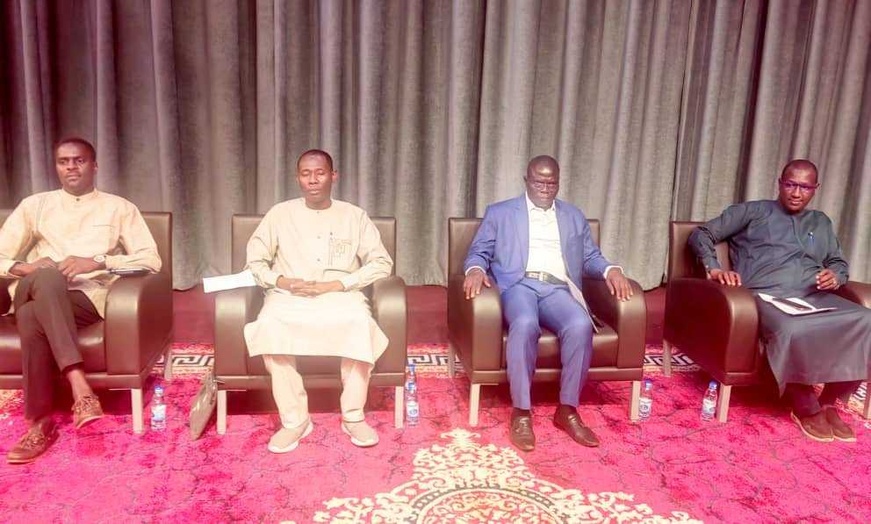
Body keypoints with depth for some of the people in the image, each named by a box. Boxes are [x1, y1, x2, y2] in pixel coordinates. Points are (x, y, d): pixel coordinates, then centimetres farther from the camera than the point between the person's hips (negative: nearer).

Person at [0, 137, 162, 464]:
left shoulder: (119, 208, 14)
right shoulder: (35, 205, 21)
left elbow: (151, 259, 2)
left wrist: (98, 261, -12)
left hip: (90, 297, -2)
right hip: (38, 294, 2)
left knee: (33, 316, -33)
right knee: (45, 278, -35)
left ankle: (40, 421, -26)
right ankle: (80, 388, -40)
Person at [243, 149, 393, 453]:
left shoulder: (354, 216, 9)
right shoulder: (280, 214, 11)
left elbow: (382, 263, 1)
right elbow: (254, 262, 11)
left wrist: (334, 284, -12)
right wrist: (283, 281, -11)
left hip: (340, 295, 0)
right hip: (289, 296, 1)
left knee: (360, 323, -34)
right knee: (270, 326, -33)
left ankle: (353, 416, -18)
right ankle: (295, 419, -21)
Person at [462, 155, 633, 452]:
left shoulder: (574, 217, 25)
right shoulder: (499, 213, 18)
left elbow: (590, 258, 21)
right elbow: (478, 252, 12)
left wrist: (610, 270, -2)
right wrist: (475, 269, -11)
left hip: (557, 289, 3)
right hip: (519, 285, -2)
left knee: (580, 325, -31)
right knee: (525, 324, -37)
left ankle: (567, 409, -16)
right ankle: (521, 412, -25)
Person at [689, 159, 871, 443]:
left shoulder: (821, 222, 30)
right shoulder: (753, 211, 15)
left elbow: (839, 262, 34)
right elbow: (701, 234, 10)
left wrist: (835, 276, 7)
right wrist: (714, 269, -7)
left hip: (815, 297, 5)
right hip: (767, 295, -5)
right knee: (793, 331, -39)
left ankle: (829, 402, -10)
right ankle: (806, 408, -15)